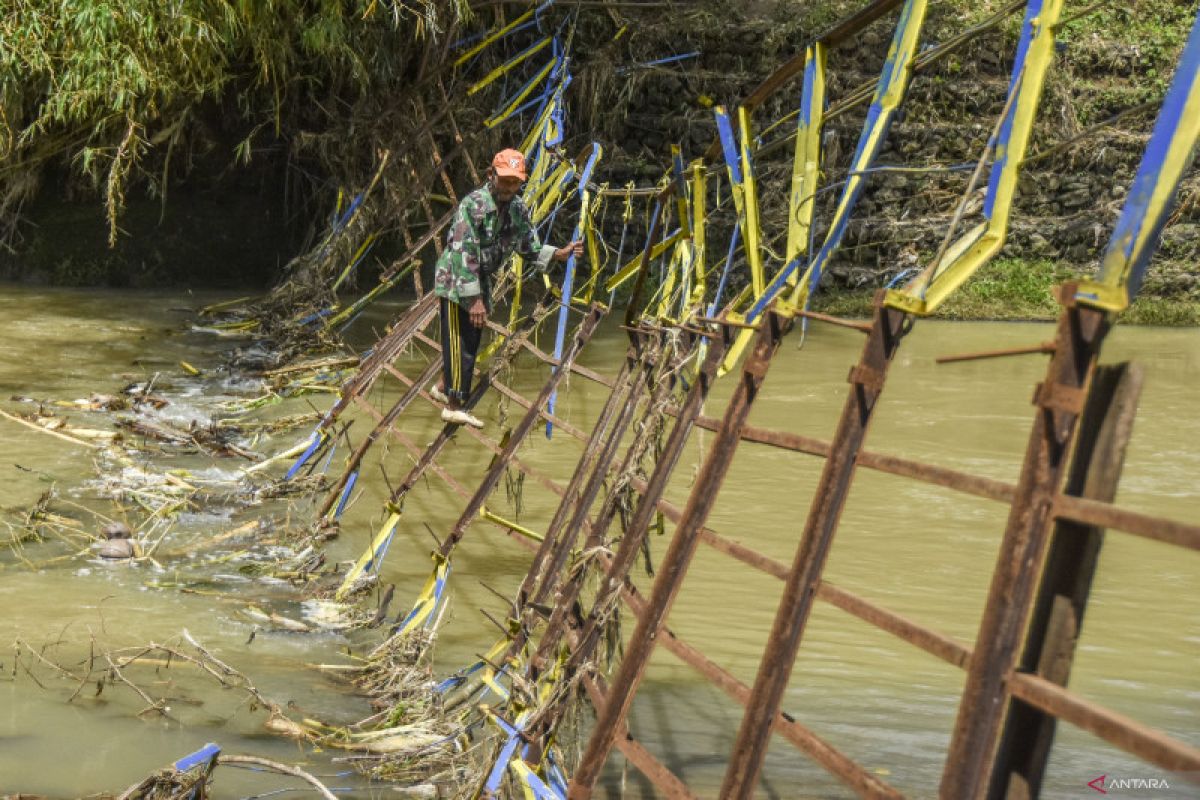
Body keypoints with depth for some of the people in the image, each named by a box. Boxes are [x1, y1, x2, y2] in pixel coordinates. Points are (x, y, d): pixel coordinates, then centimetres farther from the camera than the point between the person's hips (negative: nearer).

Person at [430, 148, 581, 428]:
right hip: (455, 281, -8)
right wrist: (474, 299, -29)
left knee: (471, 341, 18)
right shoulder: (473, 205, -24)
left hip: (480, 282, 8)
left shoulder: (517, 210, -1)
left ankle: (443, 388, 37)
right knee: (460, 342, -5)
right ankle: (454, 407, 3)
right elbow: (463, 254, -27)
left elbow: (530, 247, 7)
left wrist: (559, 254, -12)